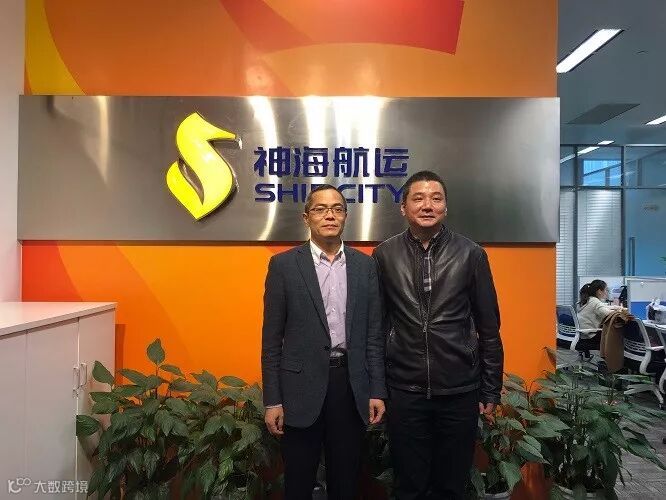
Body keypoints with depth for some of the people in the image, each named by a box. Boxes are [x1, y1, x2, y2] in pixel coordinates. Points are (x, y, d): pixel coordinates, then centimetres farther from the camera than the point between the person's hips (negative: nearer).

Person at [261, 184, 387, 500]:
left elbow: (373, 333, 6)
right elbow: (272, 338, -3)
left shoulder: (365, 265, 5)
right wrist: (272, 400, -5)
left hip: (351, 384, 2)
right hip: (302, 385, -2)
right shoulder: (284, 264, -3)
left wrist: (377, 390, 2)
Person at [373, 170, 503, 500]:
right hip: (404, 391, 0)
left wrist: (491, 389, 3)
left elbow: (489, 328, 2)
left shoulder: (471, 254, -3)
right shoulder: (384, 255, -2)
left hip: (460, 390, 0)